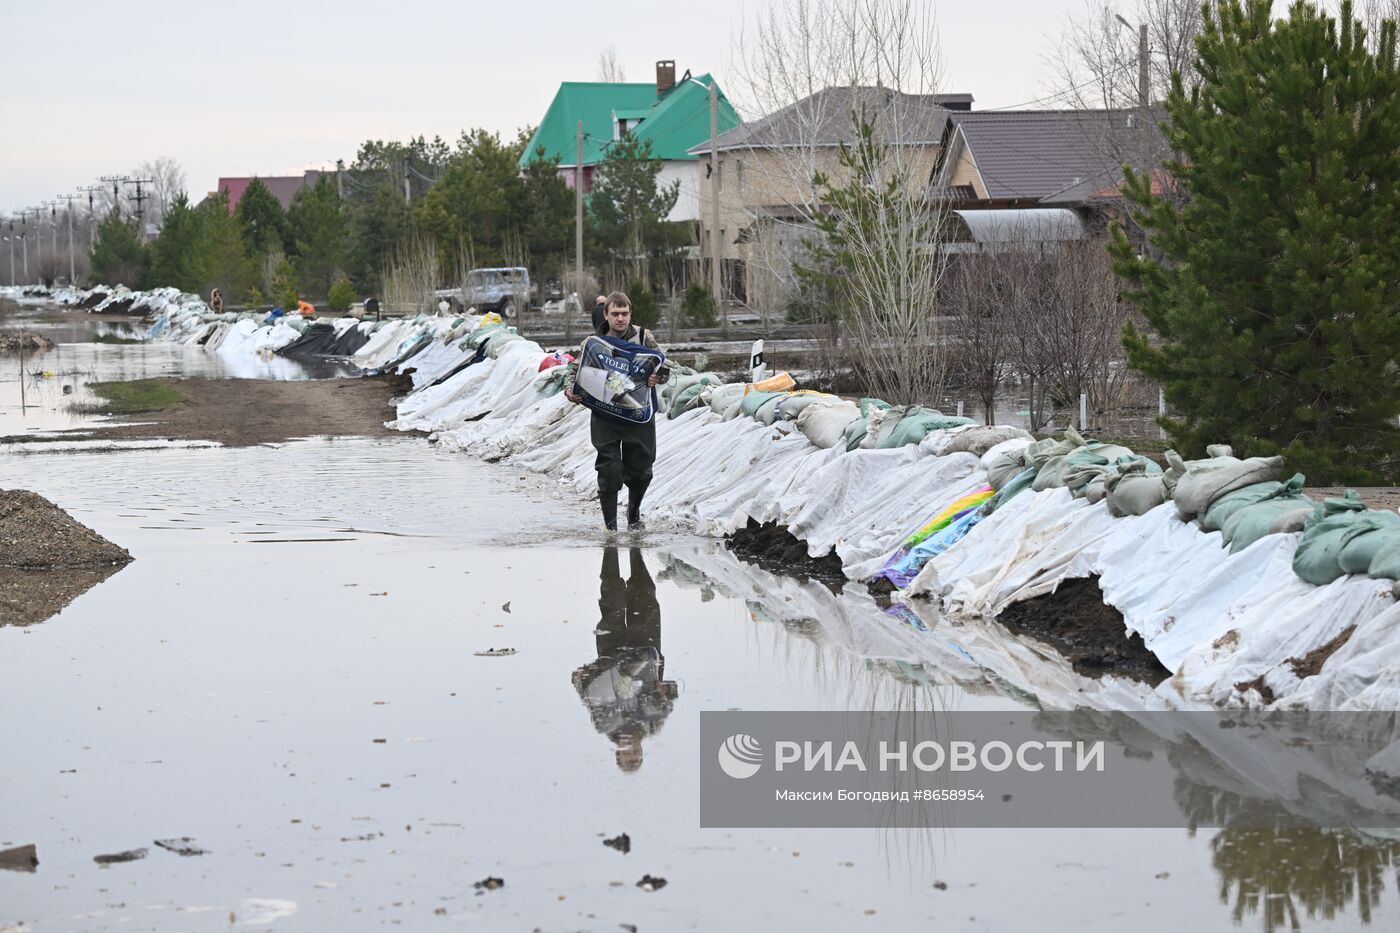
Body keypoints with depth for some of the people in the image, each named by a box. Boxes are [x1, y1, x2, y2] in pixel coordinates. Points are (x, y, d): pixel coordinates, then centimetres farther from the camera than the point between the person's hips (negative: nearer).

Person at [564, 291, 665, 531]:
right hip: (605, 418, -1)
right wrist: (570, 392, -15)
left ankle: (634, 511, 37)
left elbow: (662, 366, 1)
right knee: (609, 470, -8)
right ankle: (610, 525, 1)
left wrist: (658, 377, -23)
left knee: (640, 469, 9)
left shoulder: (643, 337, 2)